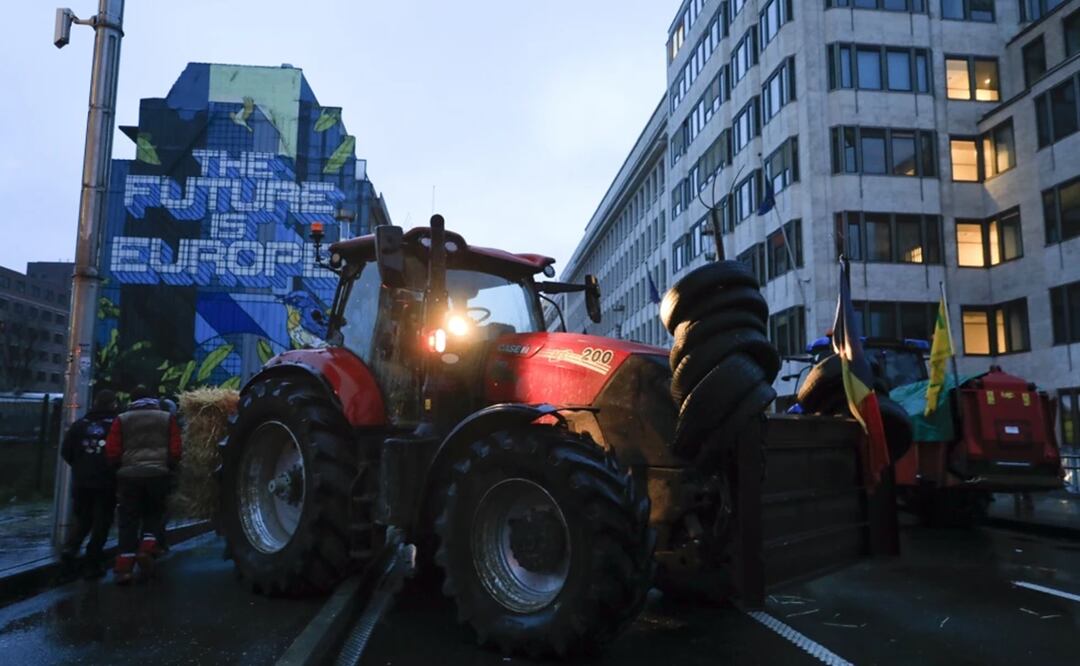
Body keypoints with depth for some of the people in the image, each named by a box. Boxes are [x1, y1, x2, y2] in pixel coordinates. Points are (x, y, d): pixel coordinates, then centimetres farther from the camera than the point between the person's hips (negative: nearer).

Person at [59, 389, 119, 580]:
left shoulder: (80, 424, 4)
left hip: (81, 481, 4)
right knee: (101, 522, 6)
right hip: (106, 482, -4)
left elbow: (65, 452, 4)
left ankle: (69, 550, -5)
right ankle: (92, 564, 7)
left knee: (83, 520, 18)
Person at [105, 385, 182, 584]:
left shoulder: (122, 419, 6)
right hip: (158, 474, 0)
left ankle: (125, 565, 3)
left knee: (129, 519, 7)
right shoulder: (167, 418, 7)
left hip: (129, 475, 0)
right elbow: (175, 451, 3)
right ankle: (147, 547, -3)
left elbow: (112, 452, 3)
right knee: (154, 513, 18)